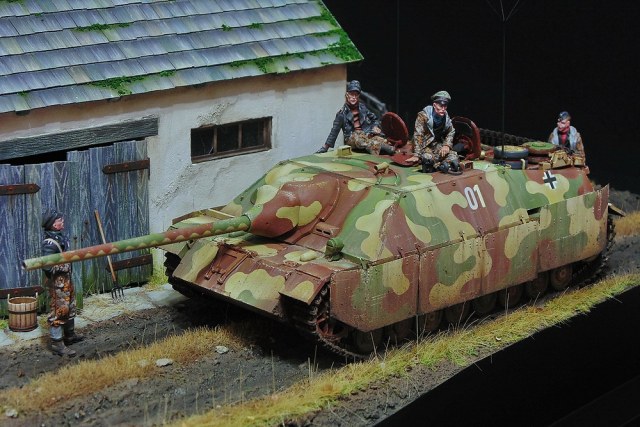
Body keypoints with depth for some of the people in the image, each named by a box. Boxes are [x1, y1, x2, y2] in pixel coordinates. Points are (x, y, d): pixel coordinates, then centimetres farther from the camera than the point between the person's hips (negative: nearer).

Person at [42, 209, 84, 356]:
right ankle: (57, 344, 0)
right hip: (57, 282, -10)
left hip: (66, 279, 10)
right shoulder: (49, 243, -25)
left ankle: (69, 335, 39)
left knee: (69, 308, 23)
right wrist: (63, 266, -22)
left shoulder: (60, 237, 5)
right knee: (59, 311, -6)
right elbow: (47, 266, -30)